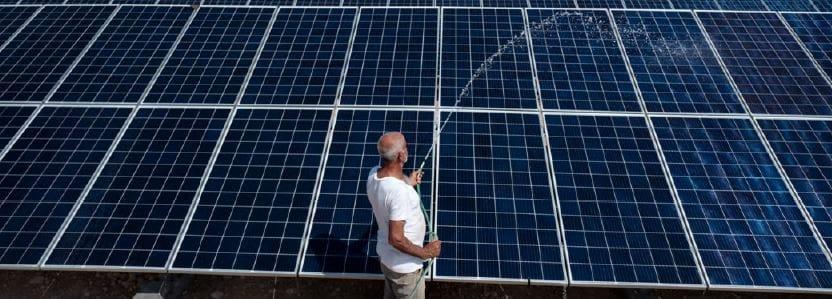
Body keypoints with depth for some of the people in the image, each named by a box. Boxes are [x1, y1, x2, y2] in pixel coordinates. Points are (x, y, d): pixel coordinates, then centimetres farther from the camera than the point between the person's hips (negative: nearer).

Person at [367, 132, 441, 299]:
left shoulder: (373, 174, -10)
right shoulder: (400, 191, -36)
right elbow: (396, 239, -34)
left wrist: (407, 183, 13)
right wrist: (425, 253, -20)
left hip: (385, 255, 8)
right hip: (404, 267, -7)